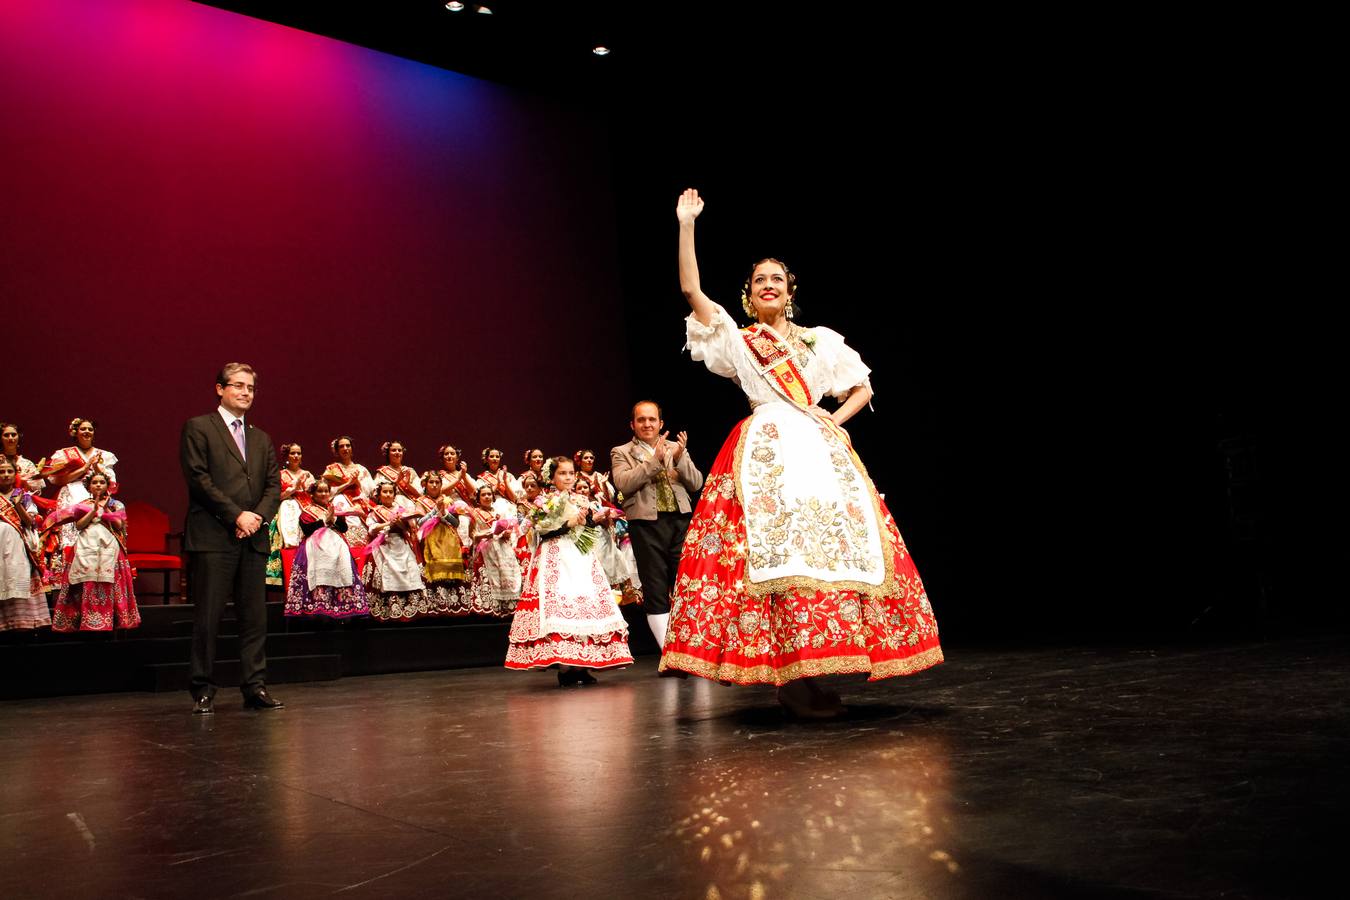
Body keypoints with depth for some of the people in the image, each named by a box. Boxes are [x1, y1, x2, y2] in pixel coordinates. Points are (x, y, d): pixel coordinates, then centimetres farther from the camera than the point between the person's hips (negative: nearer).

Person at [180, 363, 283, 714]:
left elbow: (274, 485, 13)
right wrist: (236, 515, -12)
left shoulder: (261, 438, 20)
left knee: (255, 616, 4)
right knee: (208, 617, -2)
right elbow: (198, 478, -7)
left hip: (253, 539, 5)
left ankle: (255, 687, 9)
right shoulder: (198, 428, 3)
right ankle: (203, 691, 6)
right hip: (213, 537, -5)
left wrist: (258, 517, -6)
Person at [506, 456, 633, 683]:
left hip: (581, 559, 5)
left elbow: (591, 532, 15)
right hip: (556, 558, -5)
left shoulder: (582, 501, 16)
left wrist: (593, 519, -4)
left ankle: (581, 664, 2)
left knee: (588, 604, -2)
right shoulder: (544, 501, 1)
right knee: (557, 604, -13)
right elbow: (543, 532, -10)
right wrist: (568, 523, -15)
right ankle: (564, 667, -11)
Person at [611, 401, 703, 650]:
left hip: (680, 520, 2)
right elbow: (623, 484, -10)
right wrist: (655, 459, -17)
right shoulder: (621, 452, 9)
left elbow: (696, 484, 7)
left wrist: (680, 458, -10)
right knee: (655, 591, 0)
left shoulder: (676, 448, 16)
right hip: (646, 524, -2)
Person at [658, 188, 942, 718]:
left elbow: (862, 388, 24)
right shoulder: (735, 340, 12)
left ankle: (809, 670, -3)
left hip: (820, 450, 4)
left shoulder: (820, 340, 20)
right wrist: (687, 225, 1)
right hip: (765, 453, -3)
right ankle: (790, 678, -15)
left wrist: (837, 419, 5)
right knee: (775, 548, -17)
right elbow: (690, 290, 2)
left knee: (838, 542, -9)